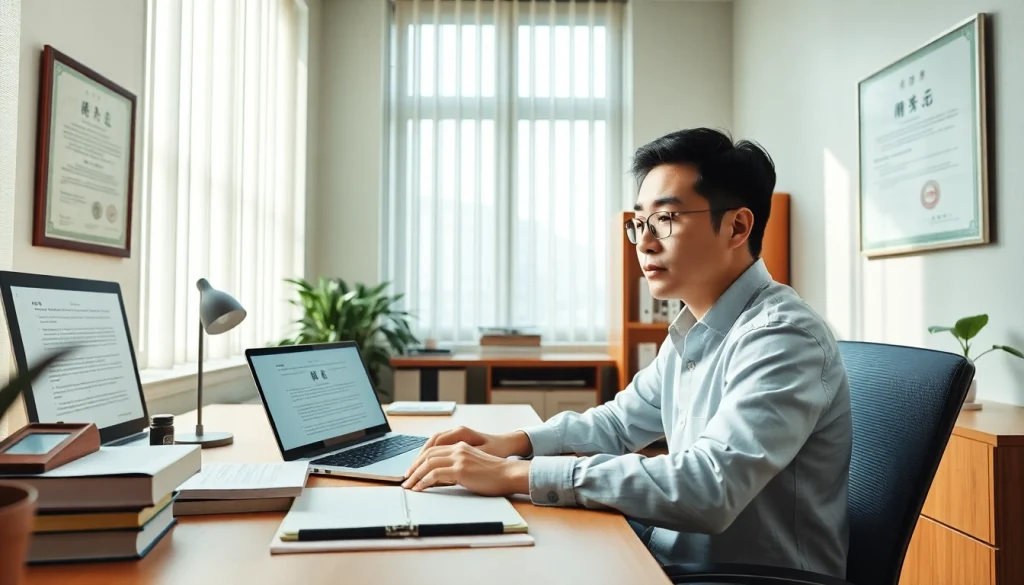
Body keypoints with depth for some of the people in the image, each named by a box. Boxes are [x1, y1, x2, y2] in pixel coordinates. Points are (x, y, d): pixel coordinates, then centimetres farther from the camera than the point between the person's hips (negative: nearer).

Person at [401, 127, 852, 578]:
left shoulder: (782, 337, -23)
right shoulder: (693, 329, 6)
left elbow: (709, 488, -34)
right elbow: (621, 421, 15)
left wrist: (517, 475, -31)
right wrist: (515, 443, -3)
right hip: (680, 556, 7)